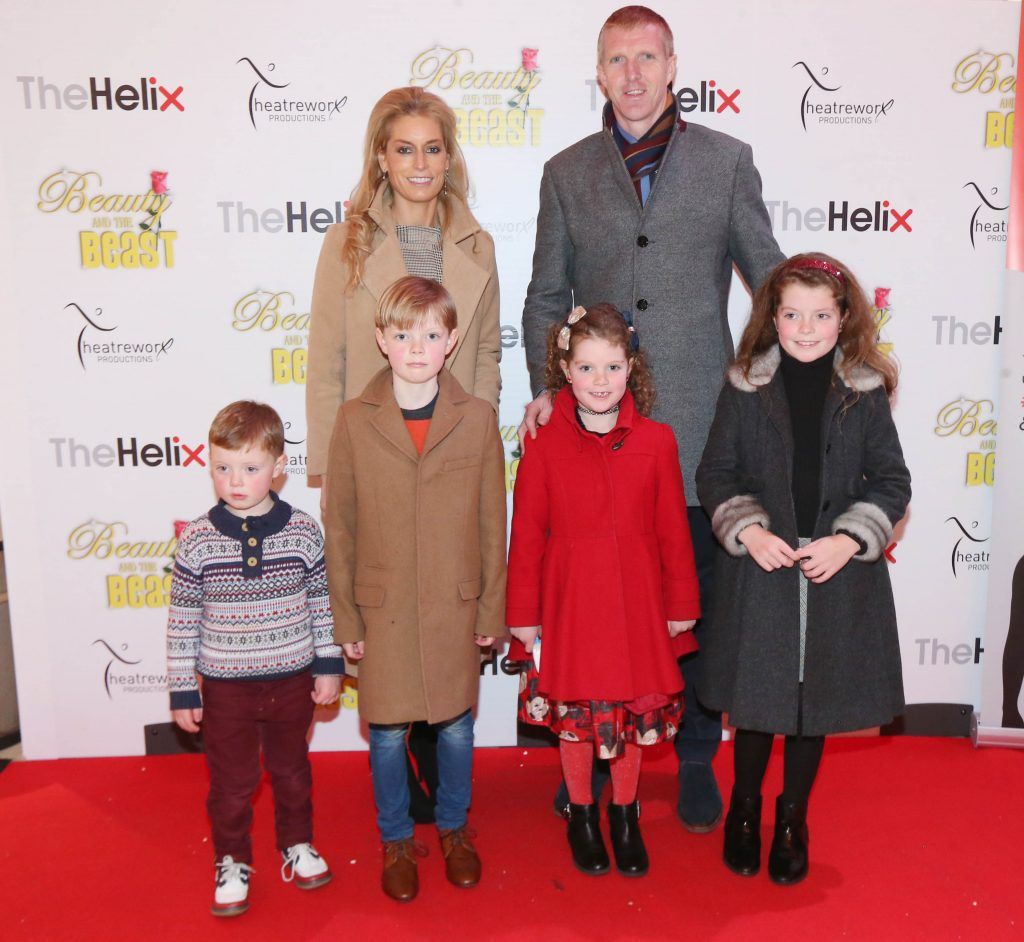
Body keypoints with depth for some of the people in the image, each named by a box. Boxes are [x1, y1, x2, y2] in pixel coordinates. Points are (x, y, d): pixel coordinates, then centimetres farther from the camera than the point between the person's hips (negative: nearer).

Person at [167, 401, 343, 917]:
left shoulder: (303, 531, -9)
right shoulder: (196, 541, -11)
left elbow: (322, 601, 1)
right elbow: (182, 619, -5)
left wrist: (329, 664, 2)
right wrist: (182, 689, -3)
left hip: (292, 680, 1)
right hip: (225, 686, -1)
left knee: (292, 770, 20)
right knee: (232, 781, 14)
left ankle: (297, 846, 42)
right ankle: (232, 862, 36)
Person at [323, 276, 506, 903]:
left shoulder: (478, 418, -4)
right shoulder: (355, 421, -5)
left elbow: (492, 523, 0)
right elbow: (340, 526, 0)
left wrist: (491, 611, 1)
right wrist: (345, 617, 0)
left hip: (455, 607, 0)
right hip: (382, 609, 0)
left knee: (456, 726, 14)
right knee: (387, 732, 12)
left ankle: (455, 829, 39)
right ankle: (397, 840, 36)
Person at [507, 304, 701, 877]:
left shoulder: (657, 441, -4)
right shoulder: (545, 444, -7)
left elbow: (674, 529, 1)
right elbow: (527, 534, -3)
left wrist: (682, 603, 4)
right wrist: (524, 613, -1)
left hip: (636, 600, 1)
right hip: (569, 600, -1)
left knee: (634, 709, 14)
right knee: (575, 711, 13)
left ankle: (625, 814, 37)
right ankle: (582, 814, 36)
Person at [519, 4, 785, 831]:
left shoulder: (726, 159, 7)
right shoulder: (566, 172, 10)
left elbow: (769, 278, 8)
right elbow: (547, 295, 11)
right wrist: (546, 388, -3)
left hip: (698, 422, -1)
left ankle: (697, 762, 26)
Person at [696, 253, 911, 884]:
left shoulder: (865, 393, -1)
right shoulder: (745, 388, -2)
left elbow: (892, 482, 1)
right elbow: (715, 475, 0)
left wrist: (848, 540, -13)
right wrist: (748, 531, -14)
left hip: (837, 575, 1)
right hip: (759, 571, -1)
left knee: (817, 697, 13)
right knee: (757, 699, 9)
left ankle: (793, 818, 35)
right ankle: (745, 807, 35)